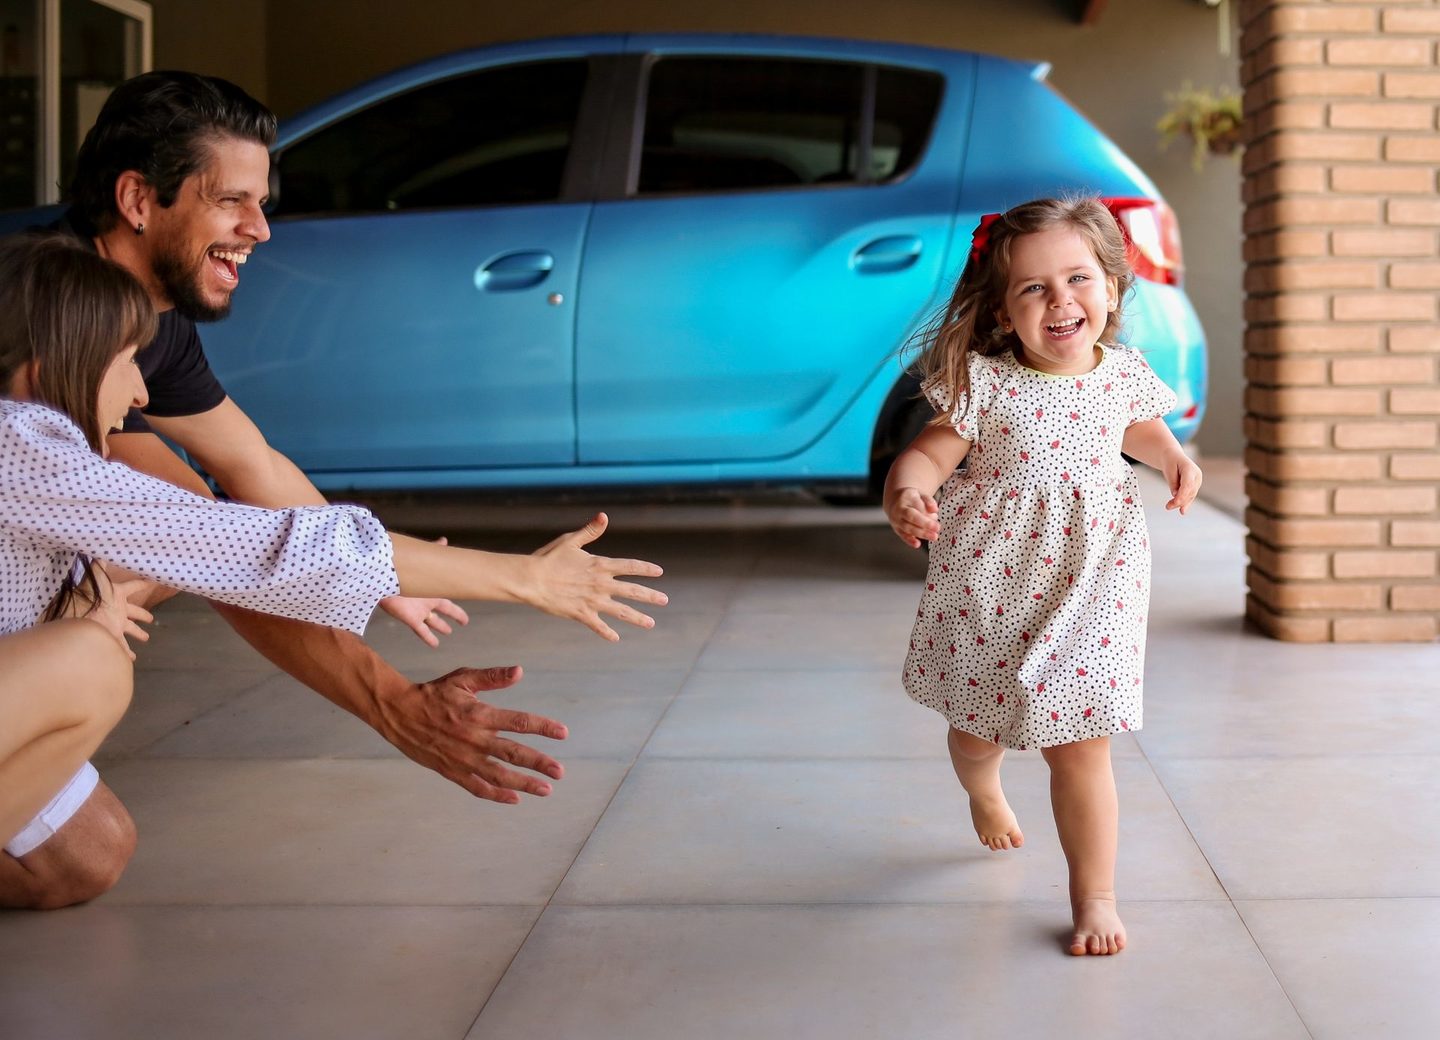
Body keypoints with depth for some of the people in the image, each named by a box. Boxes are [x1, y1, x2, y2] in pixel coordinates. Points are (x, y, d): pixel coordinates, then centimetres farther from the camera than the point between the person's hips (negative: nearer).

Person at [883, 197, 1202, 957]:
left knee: (1080, 748, -2)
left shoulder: (1123, 374, -2)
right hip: (987, 585, 0)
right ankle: (983, 795, 55)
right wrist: (905, 495, -37)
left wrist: (1173, 457, 5)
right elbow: (927, 454, -17)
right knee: (977, 729, 18)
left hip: (1089, 584, 1)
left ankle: (1094, 897, 14)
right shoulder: (985, 382, -14)